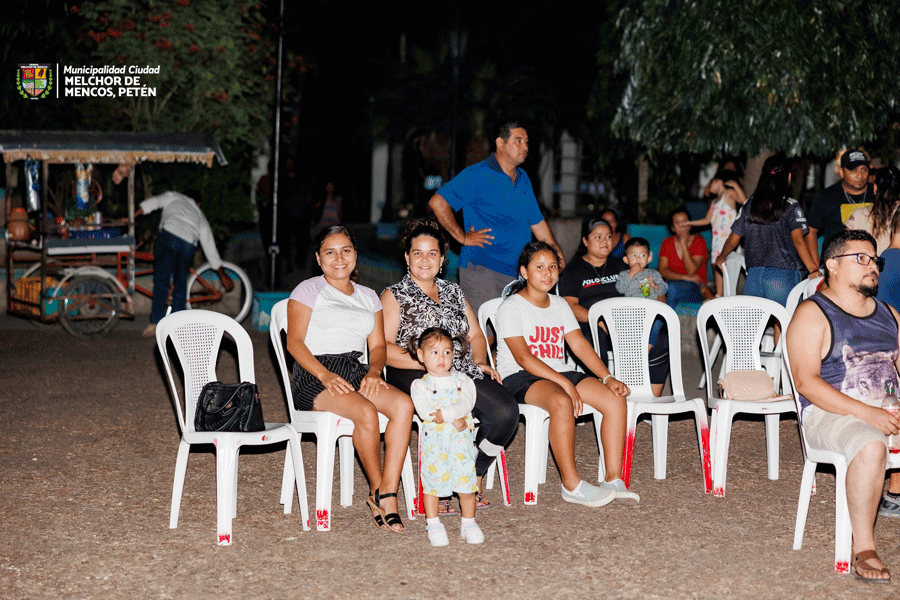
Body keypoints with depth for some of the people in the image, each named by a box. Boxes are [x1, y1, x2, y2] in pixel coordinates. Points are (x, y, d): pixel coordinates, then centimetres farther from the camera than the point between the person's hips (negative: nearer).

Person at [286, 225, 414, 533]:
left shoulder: (368, 297, 23)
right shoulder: (308, 290, 8)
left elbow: (377, 345, 16)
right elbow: (295, 341, -3)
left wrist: (374, 371, -8)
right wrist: (325, 374, -19)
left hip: (357, 372, 5)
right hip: (315, 375, -5)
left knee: (403, 404, -27)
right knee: (366, 412, -34)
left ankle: (388, 495, -29)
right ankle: (376, 492, -15)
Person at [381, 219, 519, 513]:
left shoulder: (453, 292, 23)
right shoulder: (395, 296, 6)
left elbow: (476, 335, 26)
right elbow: (383, 348, -6)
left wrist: (480, 362, 5)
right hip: (414, 376, -5)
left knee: (506, 411, -21)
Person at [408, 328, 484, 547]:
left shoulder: (462, 380, 8)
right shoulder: (420, 385, 1)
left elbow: (467, 403, -9)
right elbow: (424, 411, -14)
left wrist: (445, 413, -23)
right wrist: (454, 419, -19)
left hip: (462, 440, 2)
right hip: (434, 441, -2)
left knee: (466, 479, 4)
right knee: (432, 482, 2)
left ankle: (469, 522, 18)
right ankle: (433, 524, 16)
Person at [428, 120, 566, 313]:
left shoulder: (523, 179, 18)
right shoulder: (477, 175, -6)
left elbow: (537, 223, 25)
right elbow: (438, 202, -14)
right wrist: (463, 238, -13)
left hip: (517, 272, 7)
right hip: (482, 270, -7)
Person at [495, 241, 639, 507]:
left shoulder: (560, 305, 17)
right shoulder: (511, 307, -5)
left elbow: (580, 345, 8)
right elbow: (523, 357, -15)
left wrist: (608, 377, -7)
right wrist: (564, 383, -23)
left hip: (559, 374, 7)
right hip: (519, 378, -7)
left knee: (615, 398, -16)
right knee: (561, 402, -38)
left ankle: (614, 480, -16)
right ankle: (571, 484, -30)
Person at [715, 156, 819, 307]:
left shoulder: (748, 206, 9)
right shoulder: (791, 206, -3)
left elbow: (732, 241, 14)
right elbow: (798, 241, -13)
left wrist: (722, 257, 32)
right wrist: (813, 270, -14)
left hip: (753, 276, 4)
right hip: (783, 276, -4)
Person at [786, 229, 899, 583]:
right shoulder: (812, 314, 0)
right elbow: (806, 382, -11)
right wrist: (865, 412, -20)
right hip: (831, 412, -6)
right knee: (871, 446, -36)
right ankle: (863, 550, -28)